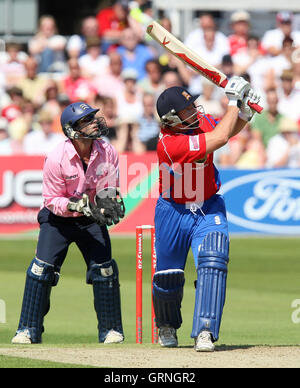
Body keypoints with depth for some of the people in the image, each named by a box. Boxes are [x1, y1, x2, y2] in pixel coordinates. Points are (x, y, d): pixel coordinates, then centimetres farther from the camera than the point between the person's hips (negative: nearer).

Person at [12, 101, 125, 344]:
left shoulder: (108, 153, -13)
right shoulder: (57, 159, -23)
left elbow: (111, 188, 0)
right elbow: (52, 200, -16)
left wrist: (109, 199, -22)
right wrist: (77, 205, -31)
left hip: (92, 218, 3)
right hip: (58, 217, -3)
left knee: (104, 268, -5)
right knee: (42, 268, -12)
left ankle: (111, 330, 8)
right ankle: (29, 330, -3)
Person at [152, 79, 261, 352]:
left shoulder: (200, 119, -9)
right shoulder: (169, 144, -30)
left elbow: (230, 129, 11)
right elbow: (220, 138, -32)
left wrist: (245, 112, -10)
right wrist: (235, 101, -22)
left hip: (208, 210, 4)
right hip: (174, 213, -4)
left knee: (213, 262, -20)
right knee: (168, 276, 8)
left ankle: (205, 332, -23)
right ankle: (167, 326, 39)